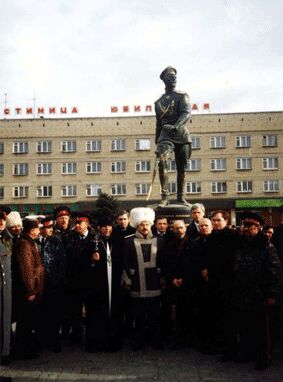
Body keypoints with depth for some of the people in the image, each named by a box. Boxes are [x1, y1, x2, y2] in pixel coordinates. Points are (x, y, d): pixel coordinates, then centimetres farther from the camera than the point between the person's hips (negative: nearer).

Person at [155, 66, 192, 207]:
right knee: (162, 161, -22)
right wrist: (157, 142, 19)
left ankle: (180, 197, 14)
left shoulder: (182, 96, 6)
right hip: (165, 135, 1)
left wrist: (176, 126, -32)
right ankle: (164, 196, -19)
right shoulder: (158, 102, 16)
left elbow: (186, 113, -13)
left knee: (181, 168, 2)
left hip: (182, 135, -1)